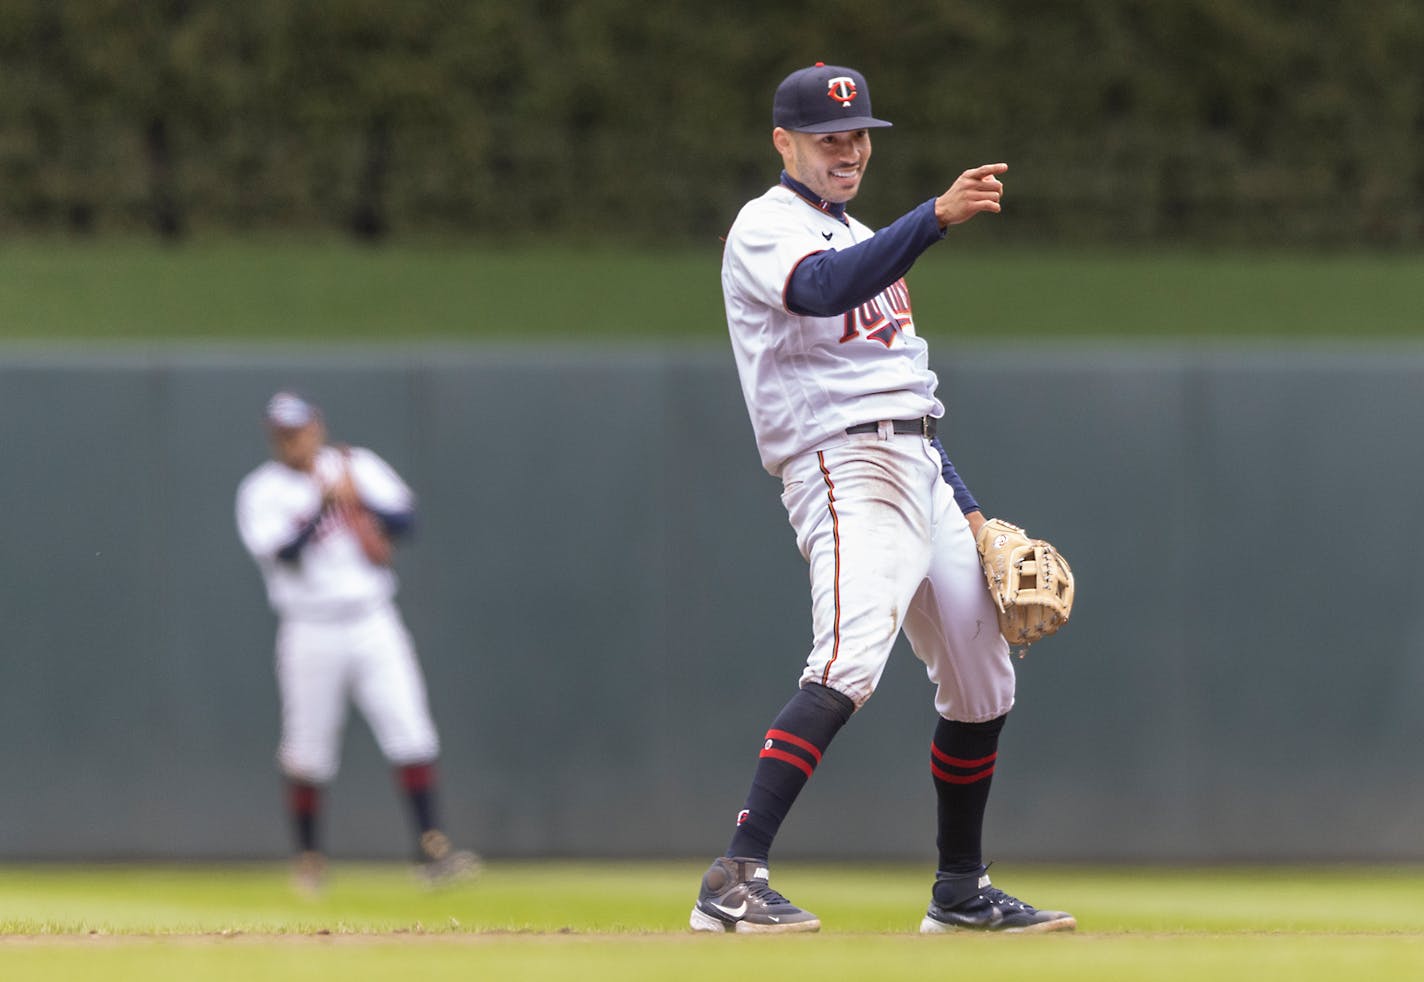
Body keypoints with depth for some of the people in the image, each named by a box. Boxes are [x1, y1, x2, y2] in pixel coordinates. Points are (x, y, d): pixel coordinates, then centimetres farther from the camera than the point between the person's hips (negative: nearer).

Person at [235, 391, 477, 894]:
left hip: (373, 622, 2)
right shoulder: (262, 491, -1)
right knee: (308, 750, 1)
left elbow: (404, 518, 0)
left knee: (408, 728, -8)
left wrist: (358, 499, -14)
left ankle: (430, 846, -8)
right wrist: (324, 505, -26)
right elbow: (283, 551, -17)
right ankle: (308, 855, 17)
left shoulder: (357, 465, 9)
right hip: (311, 634, -2)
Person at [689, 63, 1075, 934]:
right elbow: (824, 289, -28)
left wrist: (964, 505, 19)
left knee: (983, 688, 12)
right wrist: (939, 216, -38)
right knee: (848, 665, -27)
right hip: (843, 470, -9)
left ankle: (961, 892, 25)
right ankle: (737, 882, -34)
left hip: (923, 471, 9)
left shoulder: (861, 240, 25)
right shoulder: (767, 228, -4)